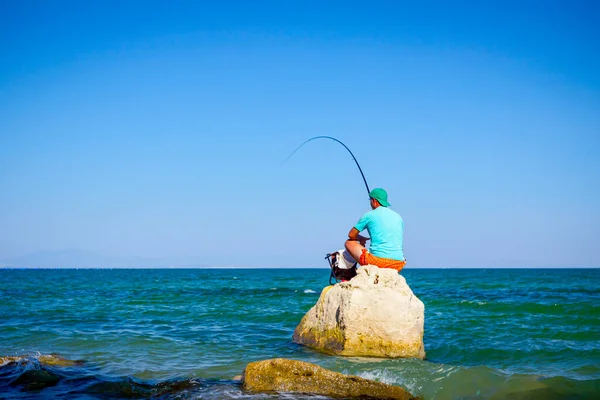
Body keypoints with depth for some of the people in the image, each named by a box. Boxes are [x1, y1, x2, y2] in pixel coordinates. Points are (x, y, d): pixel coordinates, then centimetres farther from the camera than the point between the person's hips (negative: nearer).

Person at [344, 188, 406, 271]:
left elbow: (351, 235, 13)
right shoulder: (398, 217, 17)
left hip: (377, 260, -5)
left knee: (349, 243, 15)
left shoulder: (370, 215, 4)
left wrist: (362, 239, 34)